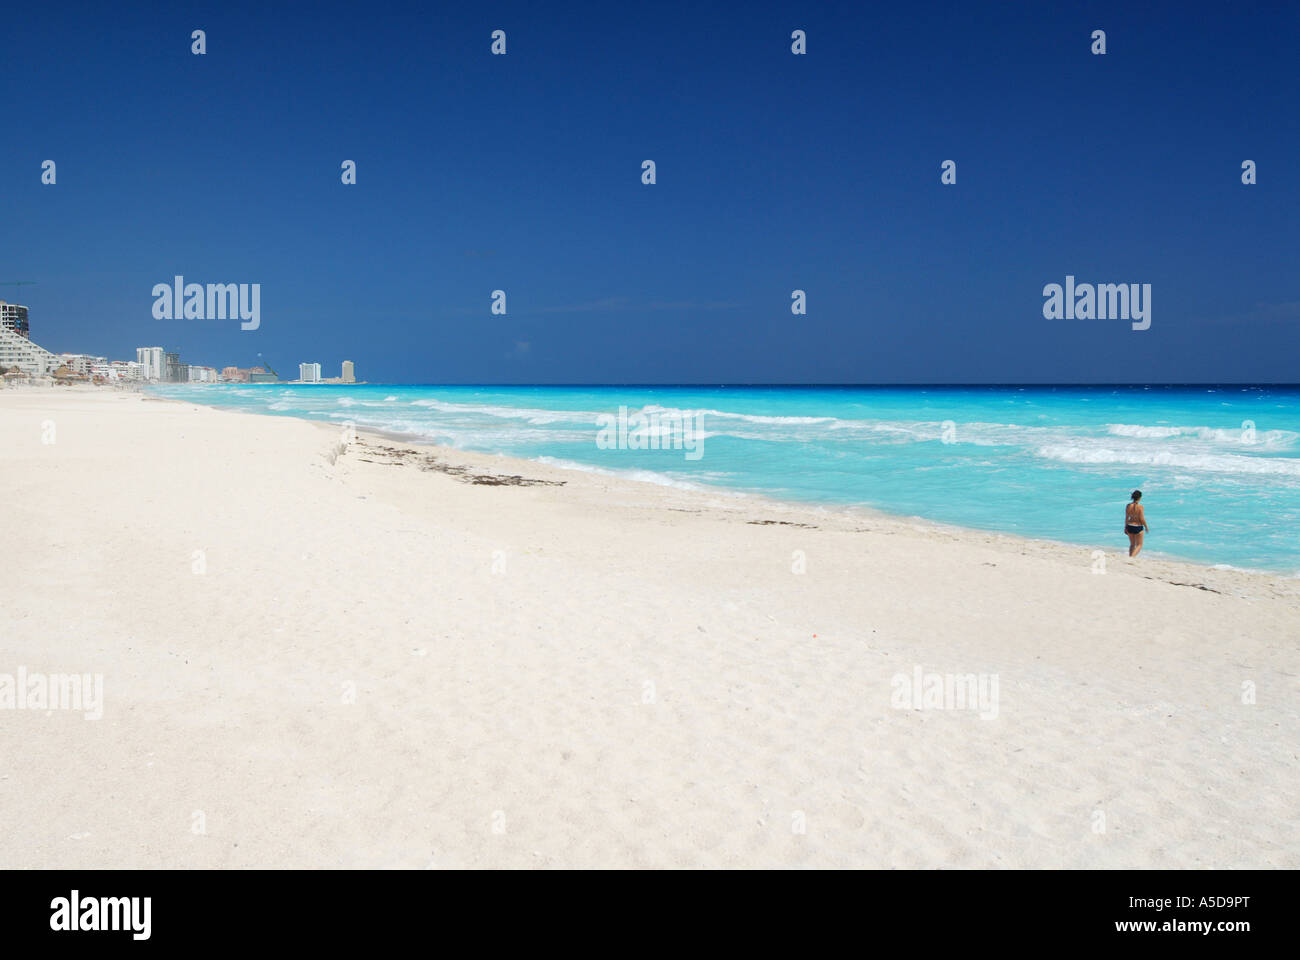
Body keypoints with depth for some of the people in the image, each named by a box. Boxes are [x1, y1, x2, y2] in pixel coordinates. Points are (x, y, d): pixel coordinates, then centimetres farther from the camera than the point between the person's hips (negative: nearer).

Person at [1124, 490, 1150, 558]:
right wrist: (1146, 527, -1)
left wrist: (1125, 527, 12)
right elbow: (1142, 519, -16)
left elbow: (1126, 518, 2)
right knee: (1139, 545, 9)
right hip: (1138, 527, -5)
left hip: (1130, 527, 5)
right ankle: (1132, 557, -10)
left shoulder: (1128, 506, -4)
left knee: (1132, 544, 21)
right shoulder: (1140, 506, -17)